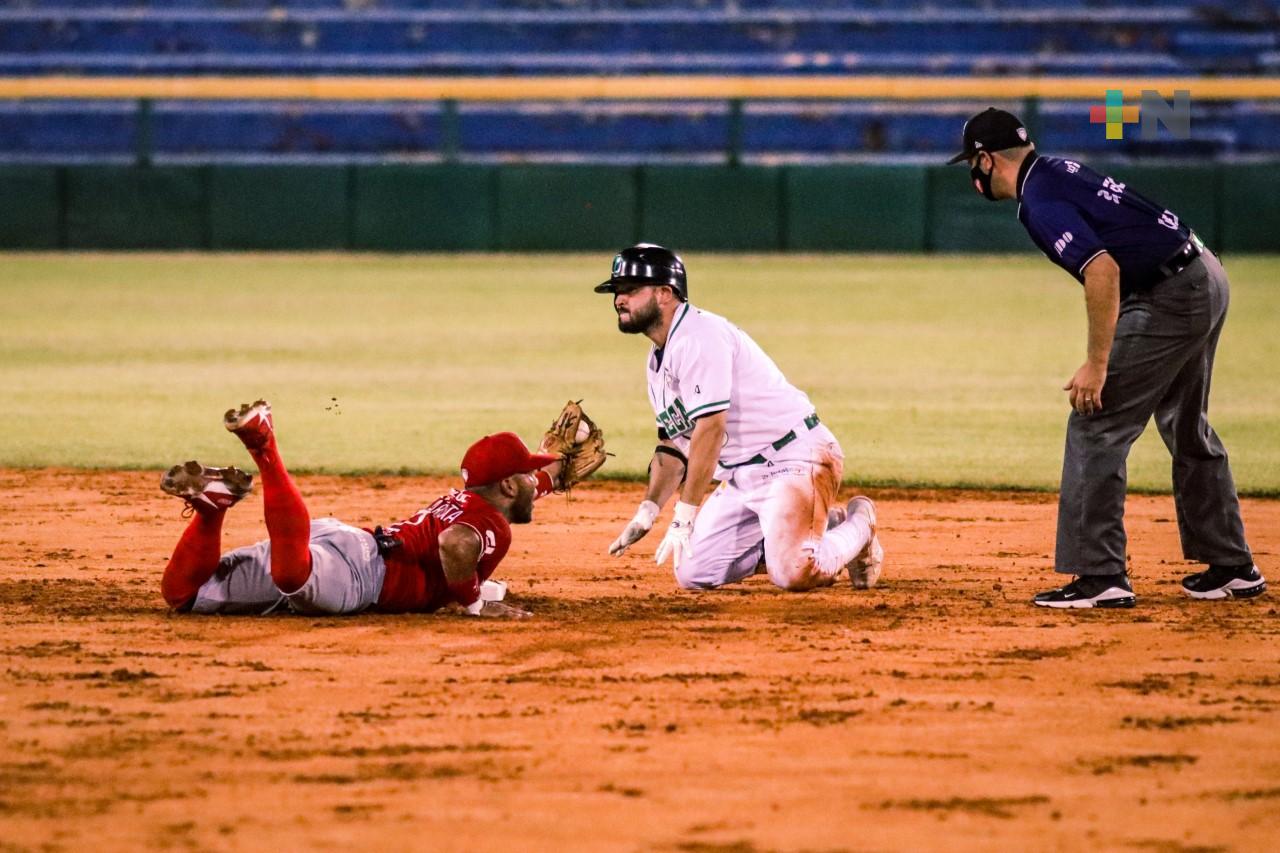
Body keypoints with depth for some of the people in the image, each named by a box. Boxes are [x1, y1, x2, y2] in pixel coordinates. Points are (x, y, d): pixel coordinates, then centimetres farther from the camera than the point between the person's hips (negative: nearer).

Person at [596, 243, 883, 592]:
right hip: (740, 477, 10)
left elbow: (711, 429, -26)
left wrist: (685, 515, -27)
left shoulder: (699, 337, -19)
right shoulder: (657, 360, 14)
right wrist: (646, 513, 4)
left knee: (792, 575, -27)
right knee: (692, 573, 1)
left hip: (794, 459, -10)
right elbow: (673, 443, 18)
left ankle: (857, 527, 6)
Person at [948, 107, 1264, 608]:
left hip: (1170, 298, -10)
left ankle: (1101, 576, -9)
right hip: (1208, 278, 10)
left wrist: (1097, 364, -26)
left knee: (1095, 425, -7)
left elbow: (1103, 270, -29)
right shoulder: (1060, 170, 12)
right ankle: (1232, 568, 29)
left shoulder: (1041, 204, -17)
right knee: (1188, 431, 22)